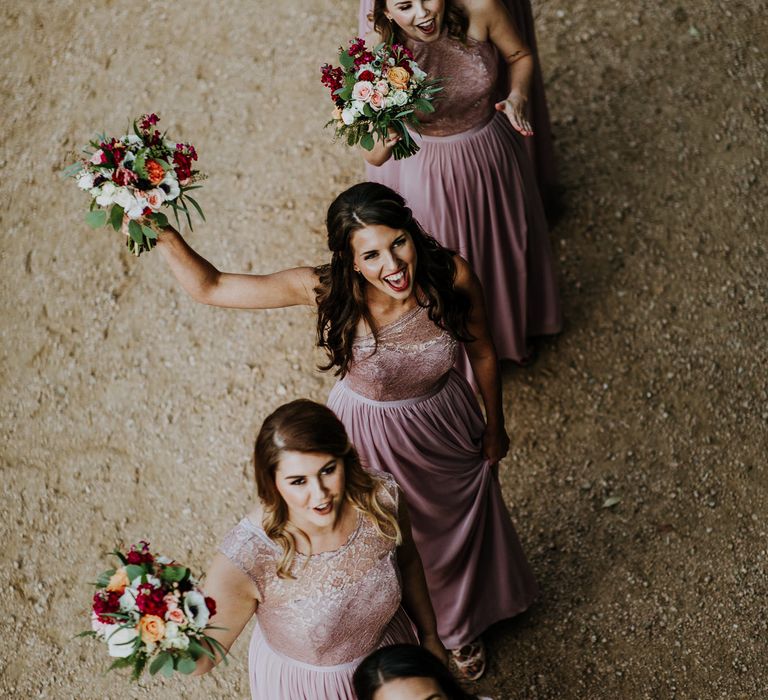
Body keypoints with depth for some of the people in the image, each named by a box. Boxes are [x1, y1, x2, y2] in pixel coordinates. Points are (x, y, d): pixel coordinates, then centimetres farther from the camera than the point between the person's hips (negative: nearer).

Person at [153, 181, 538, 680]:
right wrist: (165, 236, -45)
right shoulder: (325, 290, -32)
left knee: (460, 525, 29)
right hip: (372, 436, -2)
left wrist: (495, 427, 4)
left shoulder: (452, 276, -30)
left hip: (448, 424, 2)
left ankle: (460, 626, 65)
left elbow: (483, 353, -9)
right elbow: (210, 288, -27)